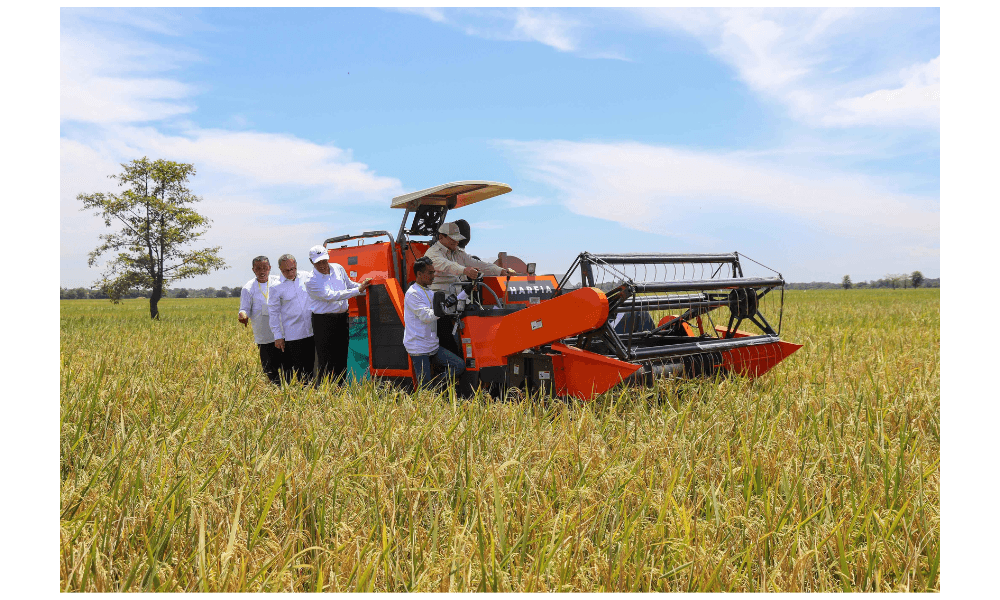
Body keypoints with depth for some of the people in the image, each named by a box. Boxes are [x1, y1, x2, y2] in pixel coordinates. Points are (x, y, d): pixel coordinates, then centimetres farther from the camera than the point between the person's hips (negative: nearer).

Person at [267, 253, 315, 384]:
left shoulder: (307, 277, 4)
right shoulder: (276, 287, -3)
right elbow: (273, 312, 1)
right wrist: (278, 336, -1)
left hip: (311, 332, 3)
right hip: (291, 335, -3)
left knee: (310, 366, 9)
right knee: (293, 370, -2)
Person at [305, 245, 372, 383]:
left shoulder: (338, 269, 6)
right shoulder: (311, 281, -13)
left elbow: (349, 285, 24)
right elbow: (331, 296, -21)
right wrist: (358, 290, -23)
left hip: (342, 318, 6)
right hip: (323, 322, -5)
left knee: (342, 358, 9)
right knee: (326, 362, -5)